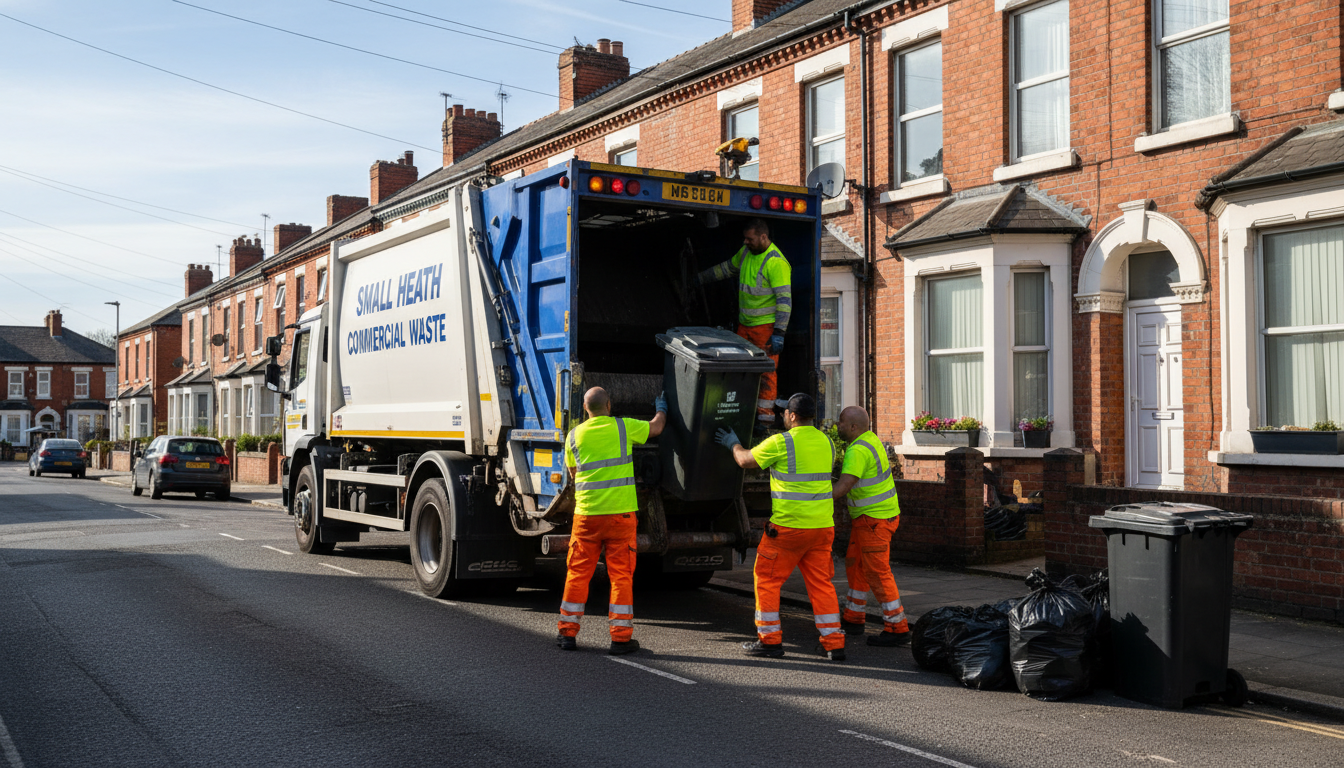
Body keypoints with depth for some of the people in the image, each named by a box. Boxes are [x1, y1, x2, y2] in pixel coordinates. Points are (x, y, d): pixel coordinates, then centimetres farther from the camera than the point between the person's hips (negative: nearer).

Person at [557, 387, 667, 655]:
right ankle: (620, 637, 4)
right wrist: (662, 409, 38)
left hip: (586, 514, 2)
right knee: (621, 575, 3)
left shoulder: (575, 435, 4)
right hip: (621, 512, -2)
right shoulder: (623, 427, -1)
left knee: (577, 572, 10)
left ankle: (568, 633, 15)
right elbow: (656, 427, 18)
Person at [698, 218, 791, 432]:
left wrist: (779, 333, -23)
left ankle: (765, 416, 3)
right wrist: (700, 278, 35)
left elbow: (785, 300, -19)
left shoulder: (776, 263, -17)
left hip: (767, 326, -8)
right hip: (744, 324, 8)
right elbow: (727, 268, 28)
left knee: (766, 372, -4)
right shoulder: (746, 252, 8)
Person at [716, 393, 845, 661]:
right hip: (822, 526, 6)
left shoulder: (780, 443, -11)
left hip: (788, 526, -6)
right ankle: (834, 643, 9)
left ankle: (770, 639, 12)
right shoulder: (826, 442, 8)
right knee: (821, 583, 11)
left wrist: (733, 443, 23)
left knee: (767, 579, 9)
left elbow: (745, 460, 1)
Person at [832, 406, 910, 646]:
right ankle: (853, 620, 25)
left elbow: (843, 487, -29)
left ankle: (897, 628, -2)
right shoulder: (870, 439, 9)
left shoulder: (858, 450, -22)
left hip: (874, 519, -10)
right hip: (867, 517, 10)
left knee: (877, 572, -6)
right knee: (855, 565, 16)